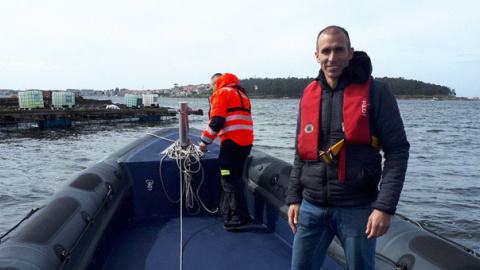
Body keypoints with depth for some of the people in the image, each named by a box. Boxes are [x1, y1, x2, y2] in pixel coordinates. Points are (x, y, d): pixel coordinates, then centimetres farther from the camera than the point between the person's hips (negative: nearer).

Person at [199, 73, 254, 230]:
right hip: (247, 141, 9)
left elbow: (216, 121, -11)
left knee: (229, 179, -7)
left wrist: (205, 141, -3)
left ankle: (241, 217, -10)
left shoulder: (221, 93, 0)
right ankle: (226, 211, 26)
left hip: (232, 141, -9)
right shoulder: (241, 94, 25)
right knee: (233, 177, 16)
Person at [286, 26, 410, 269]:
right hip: (311, 207, 4)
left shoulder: (374, 91, -6)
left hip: (357, 210, -3)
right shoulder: (309, 95, 6)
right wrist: (294, 198, 8)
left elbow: (397, 150, -8)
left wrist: (385, 206, -15)